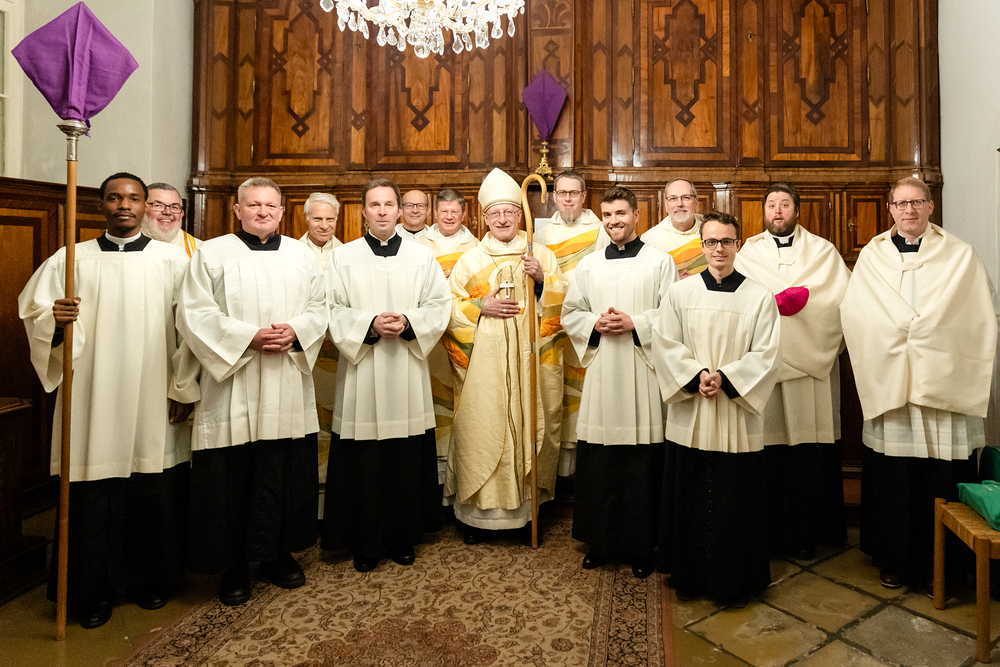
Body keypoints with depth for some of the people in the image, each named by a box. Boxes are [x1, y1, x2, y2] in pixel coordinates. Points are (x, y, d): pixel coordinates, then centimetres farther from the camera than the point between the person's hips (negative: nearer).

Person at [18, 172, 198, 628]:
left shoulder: (172, 260, 3)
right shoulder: (71, 259, 6)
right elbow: (33, 314, 6)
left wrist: (183, 388, -3)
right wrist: (54, 320, -18)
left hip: (154, 402, 0)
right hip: (93, 400, 1)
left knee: (154, 492, 7)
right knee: (93, 495, 4)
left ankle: (150, 579, 27)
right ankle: (93, 590, 23)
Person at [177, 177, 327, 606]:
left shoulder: (301, 255, 12)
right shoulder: (212, 254, 3)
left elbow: (319, 309, 10)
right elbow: (194, 314, -6)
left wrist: (296, 331, -11)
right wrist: (249, 336, -16)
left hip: (290, 389, 3)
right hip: (234, 389, -3)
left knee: (287, 475, 9)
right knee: (233, 478, 3)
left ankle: (278, 554, 26)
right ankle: (234, 565, 19)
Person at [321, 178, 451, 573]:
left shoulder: (421, 256, 8)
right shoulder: (344, 256, 5)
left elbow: (439, 306, 4)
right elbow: (333, 310, 0)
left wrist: (409, 323, -13)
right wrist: (370, 325, -15)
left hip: (407, 372, 1)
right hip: (362, 369, -1)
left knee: (407, 462, 6)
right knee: (364, 463, 2)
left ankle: (403, 539, 23)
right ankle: (365, 544, 18)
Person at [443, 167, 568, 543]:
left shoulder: (542, 256, 11)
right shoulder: (471, 260, 9)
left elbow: (563, 304, 6)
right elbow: (448, 308, 7)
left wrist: (543, 280, -11)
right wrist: (481, 306, -9)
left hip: (532, 358, 1)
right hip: (485, 361, -1)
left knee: (530, 427, 4)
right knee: (482, 428, -3)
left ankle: (529, 504, 21)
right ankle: (478, 511, 11)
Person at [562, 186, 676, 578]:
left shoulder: (660, 262, 4)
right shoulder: (588, 265, 13)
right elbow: (569, 314, 13)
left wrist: (635, 323, -14)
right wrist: (595, 323, -5)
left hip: (643, 373, -2)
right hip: (601, 373, 3)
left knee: (642, 466, 2)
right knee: (597, 463, 6)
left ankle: (641, 546, 18)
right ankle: (599, 541, 22)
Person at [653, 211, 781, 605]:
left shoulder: (759, 297, 2)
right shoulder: (679, 293, 4)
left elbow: (767, 354, -4)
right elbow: (665, 345, -2)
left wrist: (725, 378, -16)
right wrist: (697, 376, -15)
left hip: (738, 415, -1)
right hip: (689, 415, 1)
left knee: (736, 501, 7)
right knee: (689, 499, 9)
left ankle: (736, 582, 25)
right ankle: (688, 576, 27)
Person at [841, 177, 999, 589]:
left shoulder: (960, 256, 7)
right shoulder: (871, 257, 9)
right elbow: (852, 315, 6)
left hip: (947, 384, 0)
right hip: (888, 384, 0)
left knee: (945, 478, 4)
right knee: (892, 477, 4)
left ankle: (945, 562, 21)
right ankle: (894, 559, 20)